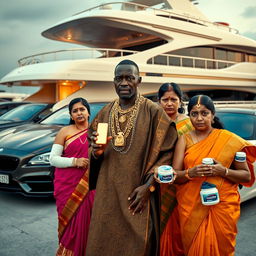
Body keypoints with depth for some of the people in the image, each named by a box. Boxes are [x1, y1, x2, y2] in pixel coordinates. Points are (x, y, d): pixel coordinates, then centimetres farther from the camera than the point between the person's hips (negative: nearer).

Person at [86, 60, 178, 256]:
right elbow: (94, 155, 15)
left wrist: (148, 186, -15)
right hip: (107, 194, 4)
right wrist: (96, 152, -9)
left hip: (138, 194, -4)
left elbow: (165, 153, -9)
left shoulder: (153, 112, -7)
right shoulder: (105, 113, 8)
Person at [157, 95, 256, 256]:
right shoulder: (185, 140, 2)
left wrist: (224, 171, -17)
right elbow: (175, 175, -2)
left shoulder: (230, 140, -3)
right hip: (192, 208, 1)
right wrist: (191, 173, -22)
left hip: (222, 207, -1)